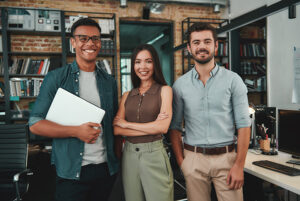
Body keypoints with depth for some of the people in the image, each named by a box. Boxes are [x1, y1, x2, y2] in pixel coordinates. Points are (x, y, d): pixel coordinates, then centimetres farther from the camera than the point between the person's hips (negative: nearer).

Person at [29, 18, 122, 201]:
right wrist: (76, 131, -19)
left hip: (106, 168, 4)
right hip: (71, 172, -3)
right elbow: (35, 124, -7)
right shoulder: (56, 79, -4)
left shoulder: (109, 81, 7)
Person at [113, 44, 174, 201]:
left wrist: (126, 124, -5)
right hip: (129, 155, 3)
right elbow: (116, 129, -3)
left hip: (154, 154, -3)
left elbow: (163, 127, -13)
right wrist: (152, 127, -13)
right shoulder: (127, 96, 8)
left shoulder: (164, 90, -1)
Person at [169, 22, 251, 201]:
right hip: (193, 159, 1)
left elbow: (243, 125, -4)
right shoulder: (180, 84, 2)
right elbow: (175, 126, 4)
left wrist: (239, 165, -9)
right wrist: (181, 161, -3)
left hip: (226, 157, -1)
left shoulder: (233, 80, -1)